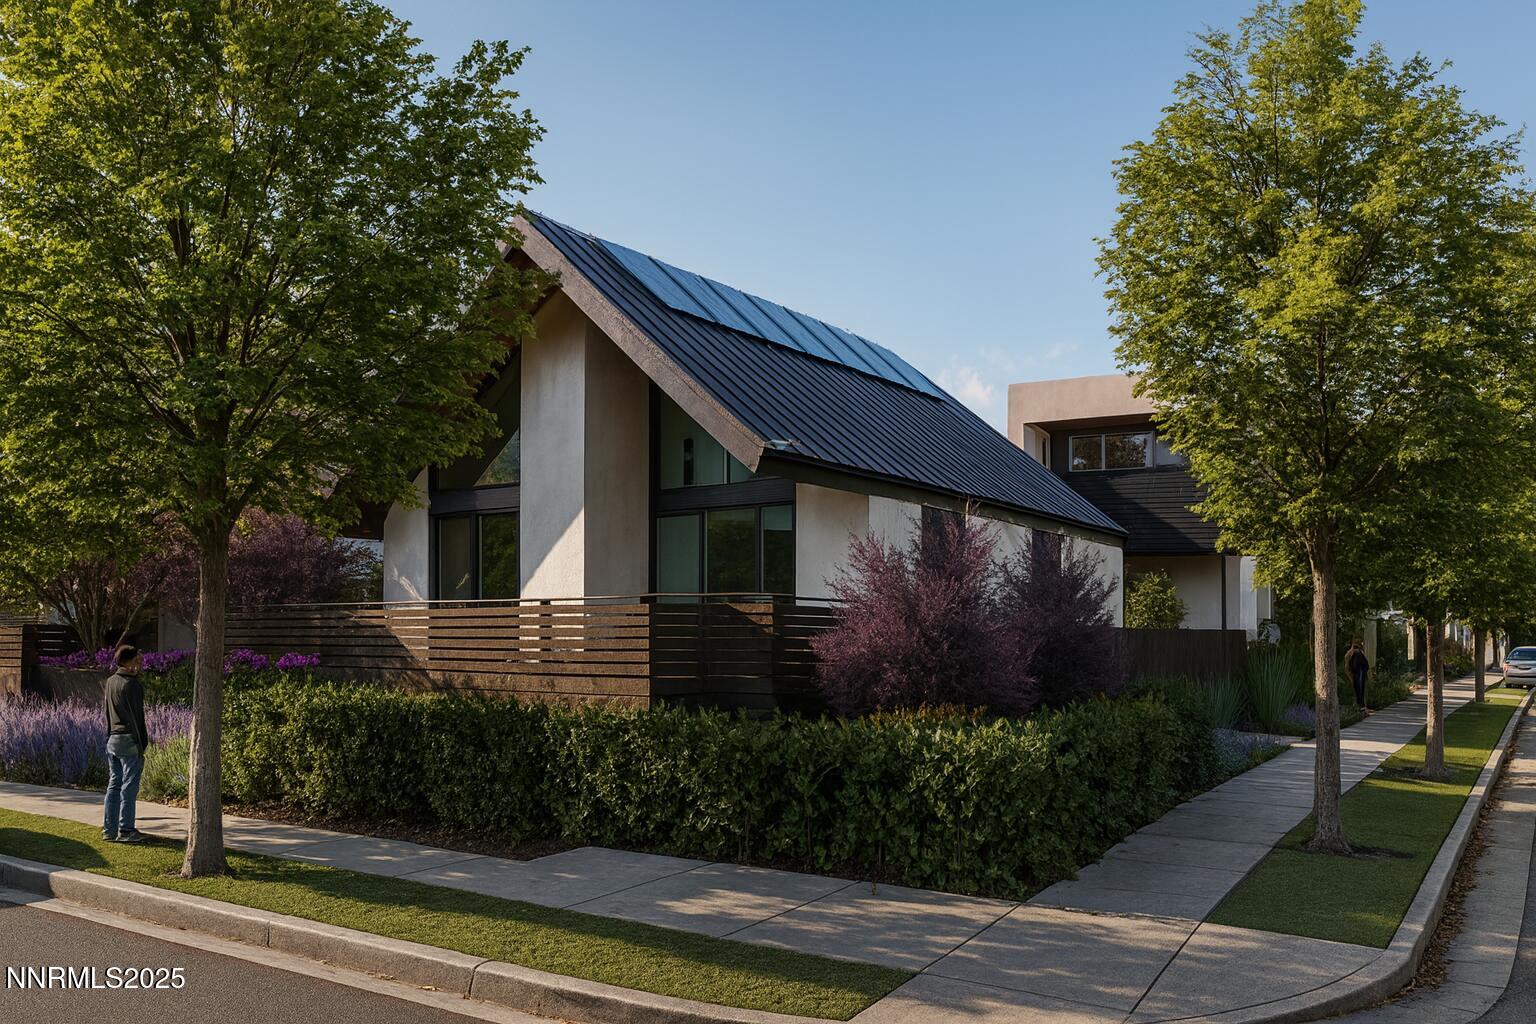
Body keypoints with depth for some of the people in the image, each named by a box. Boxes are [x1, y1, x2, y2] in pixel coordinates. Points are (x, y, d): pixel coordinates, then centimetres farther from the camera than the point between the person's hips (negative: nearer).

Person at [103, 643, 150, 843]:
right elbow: (136, 716, -13)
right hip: (129, 740, -8)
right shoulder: (132, 684, -13)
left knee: (114, 784, 12)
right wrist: (142, 743, -10)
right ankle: (125, 830, -1)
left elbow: (109, 713, 15)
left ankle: (109, 829, 14)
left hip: (112, 739, 8)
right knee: (129, 787, -3)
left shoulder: (110, 682, 12)